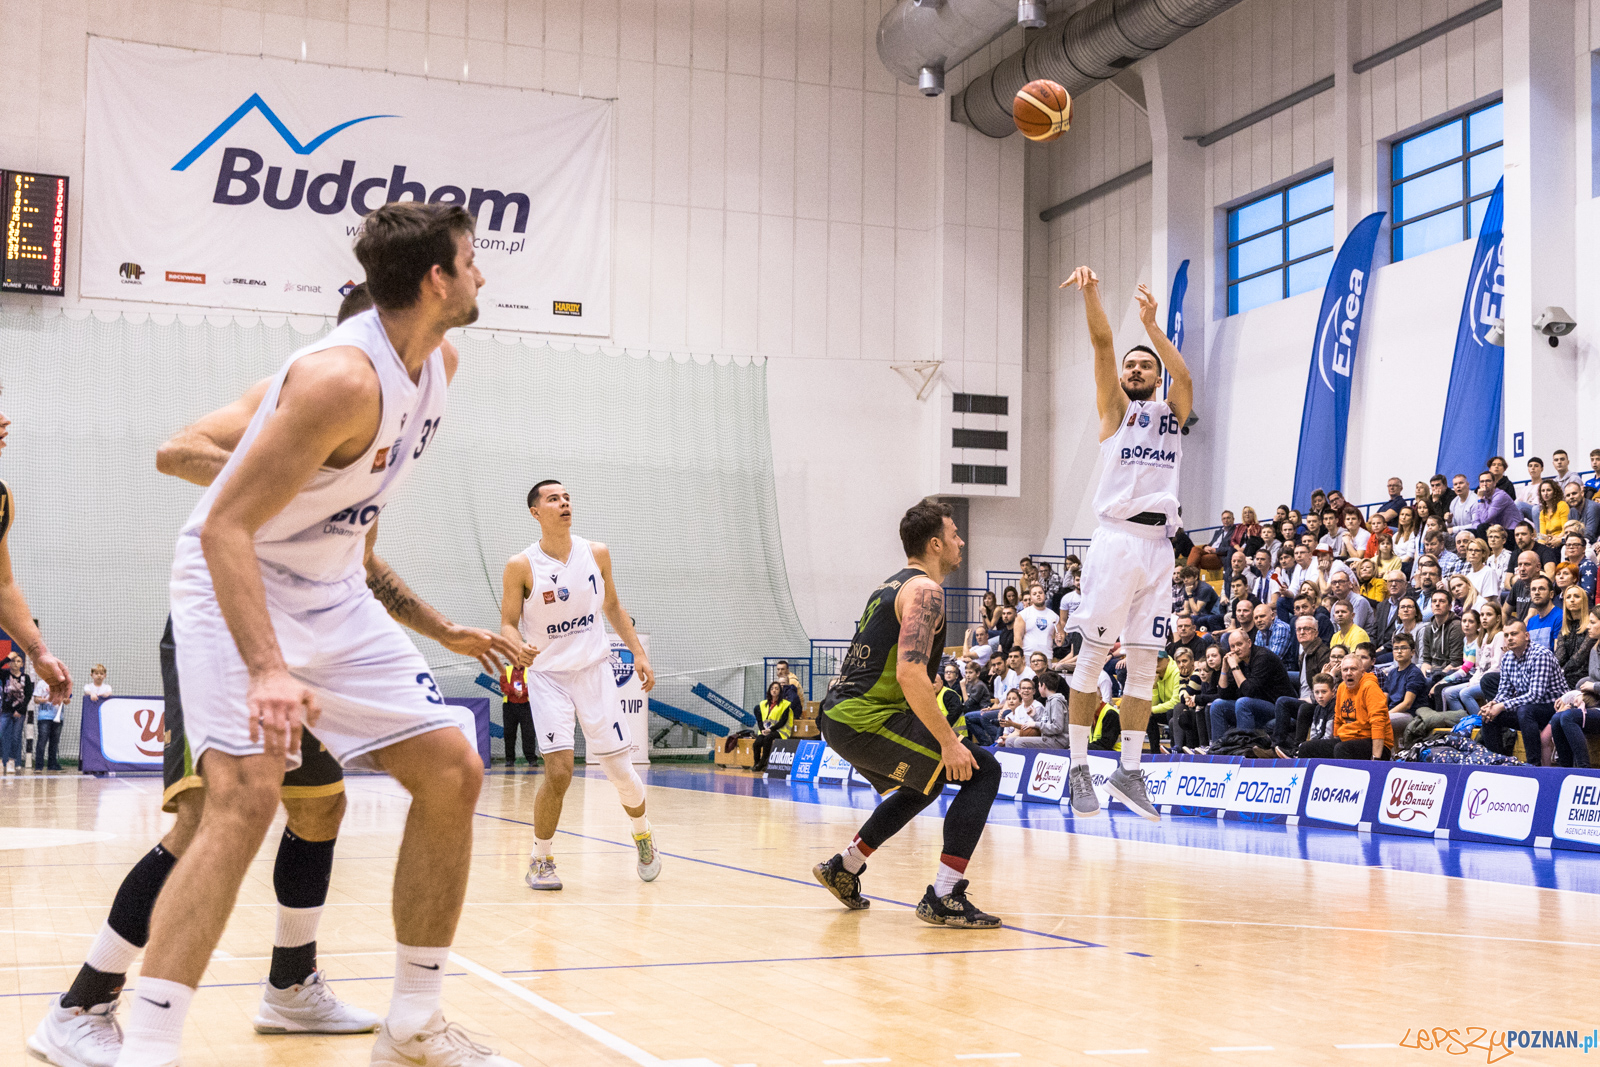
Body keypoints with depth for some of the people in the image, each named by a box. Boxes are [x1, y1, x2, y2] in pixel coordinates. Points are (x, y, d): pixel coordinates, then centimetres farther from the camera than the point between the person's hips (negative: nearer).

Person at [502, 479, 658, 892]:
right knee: (559, 772, -16)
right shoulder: (521, 567, -10)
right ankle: (541, 859, 5)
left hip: (594, 671, 3)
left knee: (620, 770, 3)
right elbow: (508, 623, -6)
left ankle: (642, 833, 33)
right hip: (548, 675, -3)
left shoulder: (596, 553, 0)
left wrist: (638, 652, 8)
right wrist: (519, 649, -28)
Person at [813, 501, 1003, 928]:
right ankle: (943, 897, -12)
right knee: (982, 770, -6)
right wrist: (948, 741, -20)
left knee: (923, 784, 31)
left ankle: (844, 868, 35)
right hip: (866, 721, -10)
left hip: (837, 717, 10)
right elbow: (910, 674, -23)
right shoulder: (924, 590, -11)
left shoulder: (891, 586, 20)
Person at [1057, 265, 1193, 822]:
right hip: (1117, 539, -4)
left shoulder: (1174, 411, 19)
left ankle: (1129, 769, 10)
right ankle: (1078, 766, -1)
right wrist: (1091, 293, -18)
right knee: (1093, 654, -5)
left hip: (1158, 545, 4)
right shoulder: (1115, 407, 12)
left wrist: (1151, 323, -12)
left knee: (1145, 662, 5)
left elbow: (1184, 374, -3)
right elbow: (1103, 344, -4)